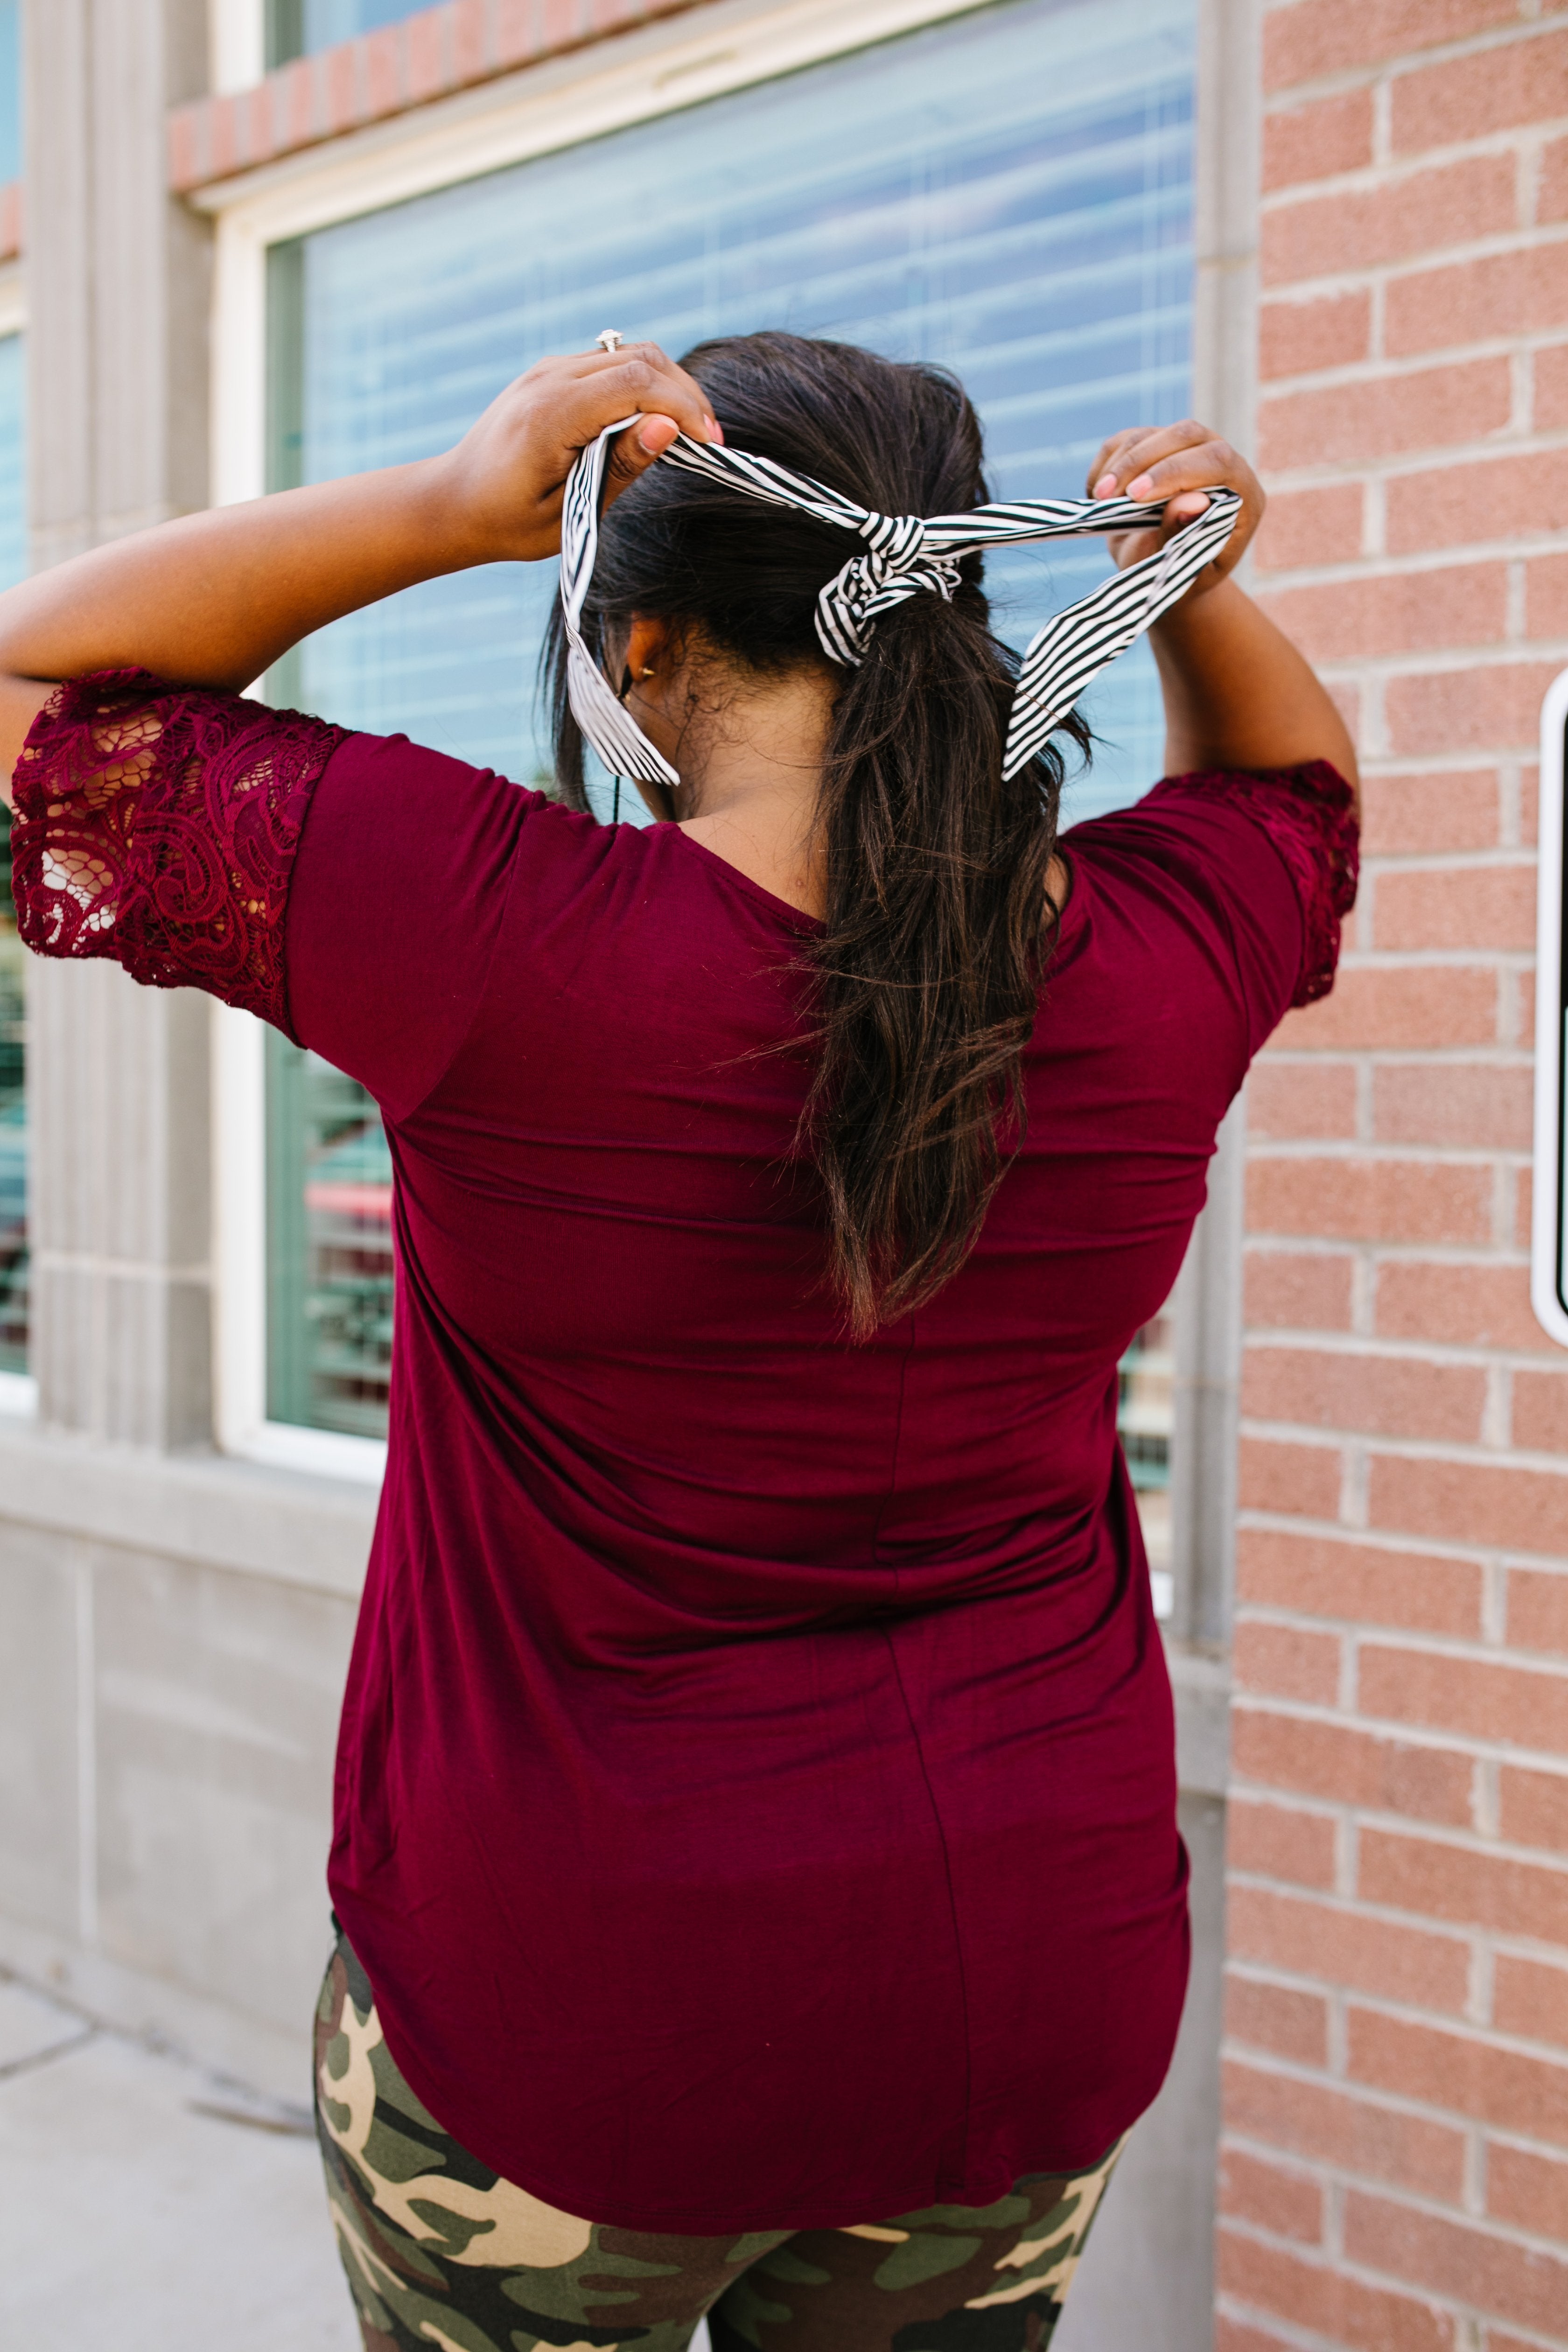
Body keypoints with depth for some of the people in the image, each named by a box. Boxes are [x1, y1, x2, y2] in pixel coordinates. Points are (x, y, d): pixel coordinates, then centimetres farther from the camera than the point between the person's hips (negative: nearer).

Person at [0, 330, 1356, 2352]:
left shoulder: (502, 941, -23)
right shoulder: (1154, 965, -9)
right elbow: (1298, 797, 16)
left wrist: (445, 505, -17)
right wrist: (1201, 591, -1)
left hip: (567, 2020, -3)